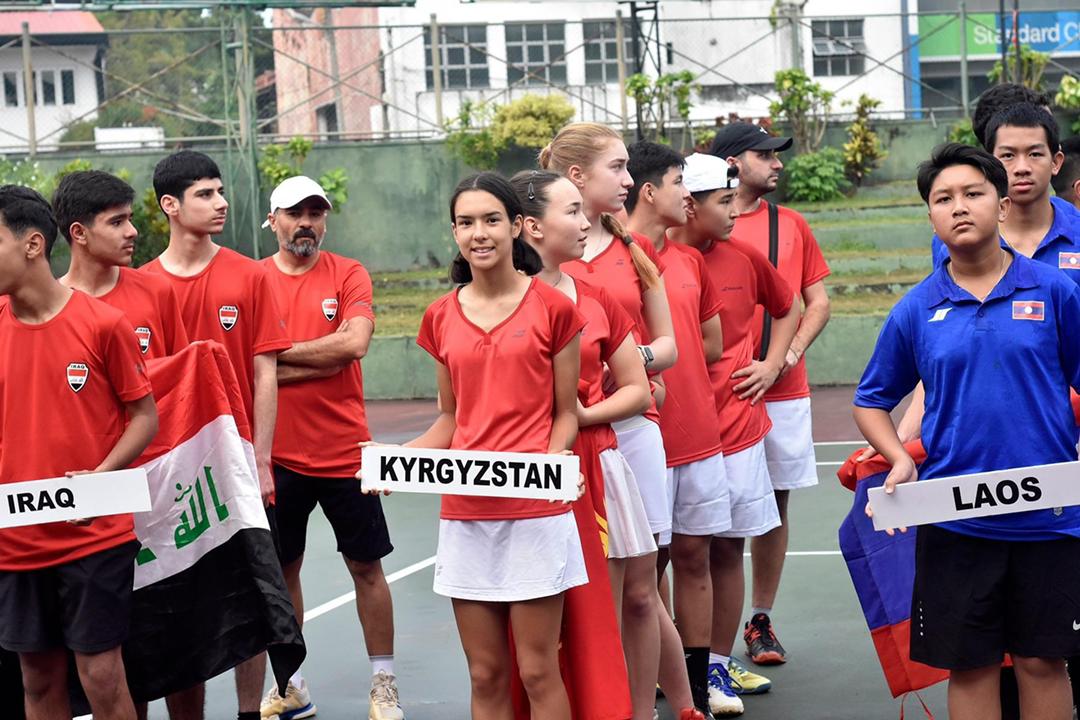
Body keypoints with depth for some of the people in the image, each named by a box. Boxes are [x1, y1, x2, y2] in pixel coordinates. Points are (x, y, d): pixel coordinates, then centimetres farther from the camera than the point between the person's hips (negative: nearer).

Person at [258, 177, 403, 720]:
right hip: (278, 455, 1)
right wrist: (323, 359, -14)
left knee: (366, 565, 6)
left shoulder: (349, 275, 1)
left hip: (344, 451, -1)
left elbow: (354, 343, -15)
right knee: (281, 568, 9)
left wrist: (279, 352, -11)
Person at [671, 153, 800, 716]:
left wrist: (771, 364, 14)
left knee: (728, 547, 9)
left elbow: (787, 308, 24)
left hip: (738, 428, 5)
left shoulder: (744, 258, 7)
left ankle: (719, 664, 19)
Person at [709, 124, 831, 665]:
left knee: (774, 503, 7)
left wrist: (794, 348, -3)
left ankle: (760, 620, 18)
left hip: (784, 392, 4)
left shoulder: (791, 225, 12)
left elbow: (817, 299, 14)